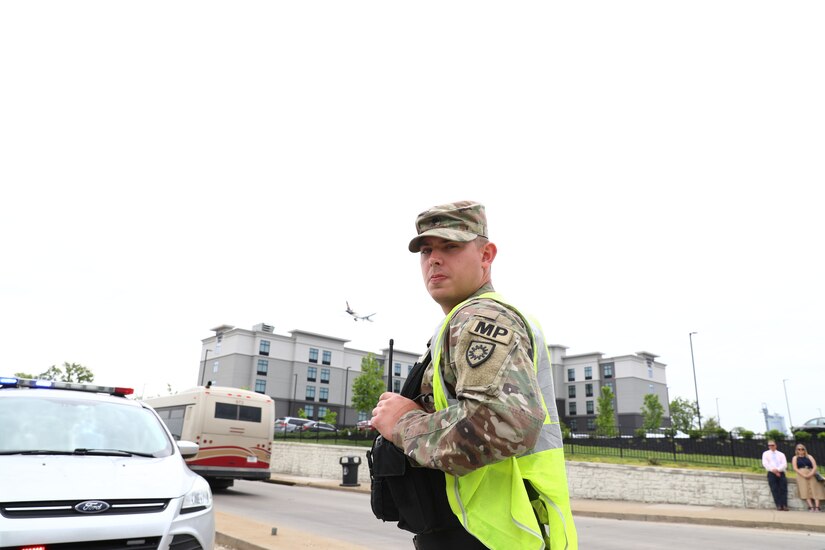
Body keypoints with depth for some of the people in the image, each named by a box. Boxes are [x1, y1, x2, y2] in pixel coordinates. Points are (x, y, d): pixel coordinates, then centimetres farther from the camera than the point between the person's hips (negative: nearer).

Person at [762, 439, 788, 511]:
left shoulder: (781, 454, 18)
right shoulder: (766, 453, 15)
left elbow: (784, 464, 3)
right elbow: (765, 463, 0)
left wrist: (778, 469, -15)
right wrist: (773, 470, -14)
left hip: (781, 473, 1)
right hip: (771, 473, -1)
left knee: (783, 489, -10)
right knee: (775, 489, -11)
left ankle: (784, 505, -12)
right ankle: (779, 505, -13)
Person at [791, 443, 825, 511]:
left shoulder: (809, 457, 18)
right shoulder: (795, 458, 15)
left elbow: (815, 467, 5)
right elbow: (795, 468, 2)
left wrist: (810, 474, -14)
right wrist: (803, 475, -14)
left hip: (811, 475, 2)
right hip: (801, 475, -2)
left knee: (815, 490, -16)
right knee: (806, 490, -18)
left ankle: (817, 507, -25)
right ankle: (811, 507, -28)